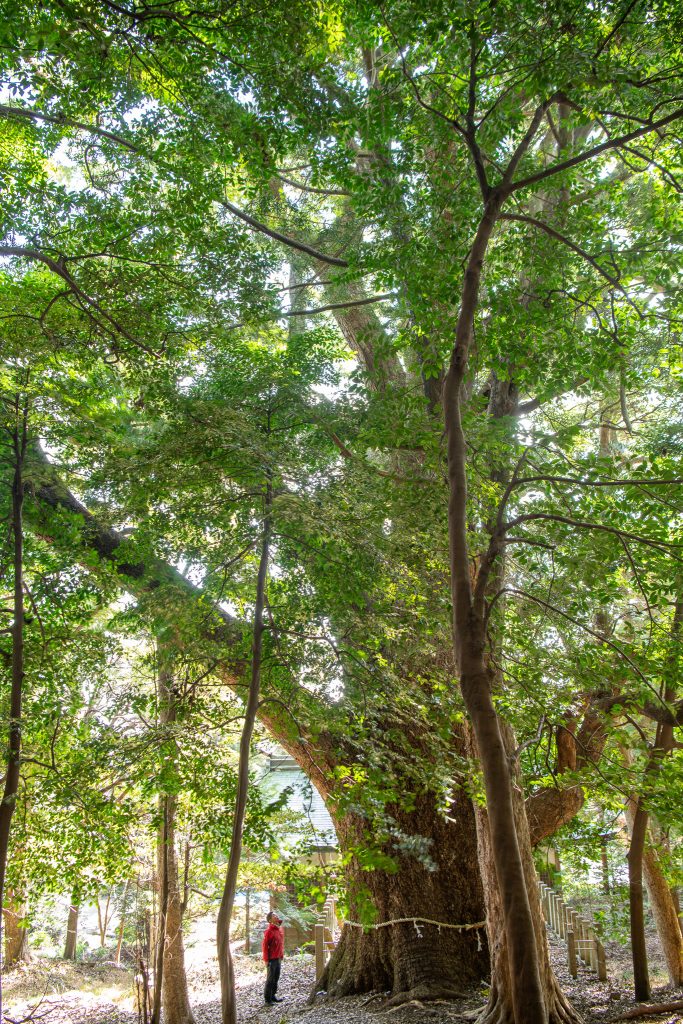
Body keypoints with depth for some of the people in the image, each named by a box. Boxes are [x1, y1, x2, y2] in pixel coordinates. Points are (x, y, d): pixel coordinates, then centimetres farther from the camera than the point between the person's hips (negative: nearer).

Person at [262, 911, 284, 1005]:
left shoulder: (280, 928, 7)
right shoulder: (269, 931, -17)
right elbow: (265, 946, -16)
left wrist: (282, 955, 16)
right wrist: (266, 960, -16)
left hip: (279, 958, 8)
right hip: (272, 959, -8)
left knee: (276, 978, 16)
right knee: (270, 979, 1)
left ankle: (273, 995, 27)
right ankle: (267, 999, 9)